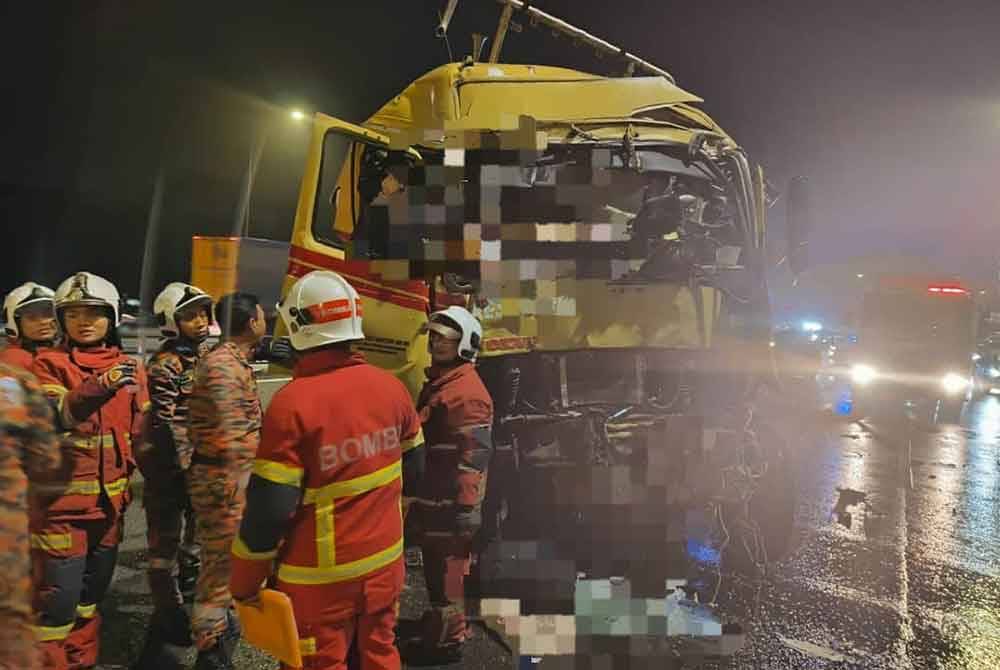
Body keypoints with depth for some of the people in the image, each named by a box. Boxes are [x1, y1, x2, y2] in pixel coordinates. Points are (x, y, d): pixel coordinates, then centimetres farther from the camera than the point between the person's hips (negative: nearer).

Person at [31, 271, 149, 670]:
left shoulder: (130, 368, 6)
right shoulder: (49, 364, -6)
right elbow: (49, 416, -23)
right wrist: (101, 386, -38)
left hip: (110, 500, 5)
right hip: (62, 500, -4)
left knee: (93, 591, 18)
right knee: (58, 596, -1)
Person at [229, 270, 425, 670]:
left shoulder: (292, 404, -21)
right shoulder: (391, 387, -4)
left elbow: (268, 510, -17)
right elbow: (412, 472, 7)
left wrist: (244, 582, -3)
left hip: (322, 577, -5)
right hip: (385, 561, 5)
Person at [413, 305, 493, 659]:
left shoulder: (467, 392, -20)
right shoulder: (437, 382, 13)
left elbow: (475, 456, -24)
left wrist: (468, 507, -25)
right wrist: (419, 495, 26)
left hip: (451, 501, -10)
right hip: (433, 495, 10)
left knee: (447, 567, 0)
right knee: (435, 561, 22)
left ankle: (449, 638, 14)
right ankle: (439, 623, 39)